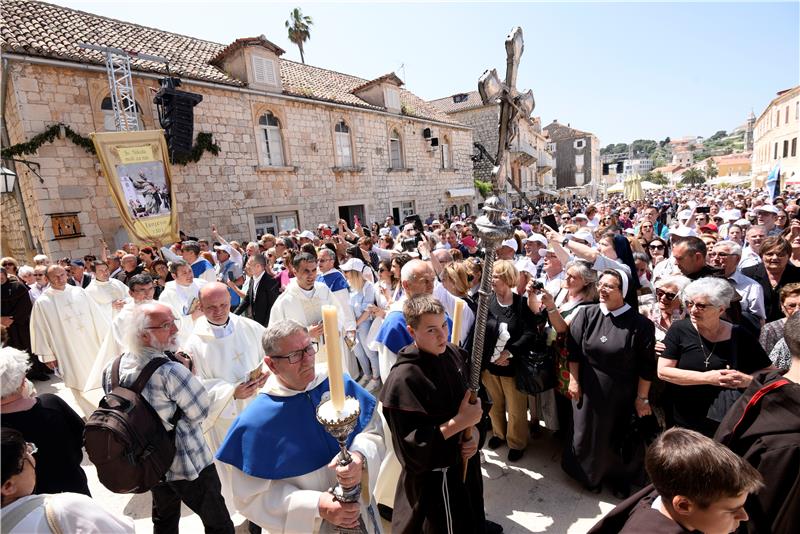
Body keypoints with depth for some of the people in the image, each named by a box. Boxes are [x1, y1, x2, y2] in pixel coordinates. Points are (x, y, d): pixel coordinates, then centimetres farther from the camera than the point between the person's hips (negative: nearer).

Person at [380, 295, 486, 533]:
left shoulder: (454, 354, -8)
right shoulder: (404, 380, -29)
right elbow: (409, 446, -26)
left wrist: (473, 430, -11)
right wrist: (460, 422, -27)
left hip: (464, 459, 7)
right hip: (434, 475, -6)